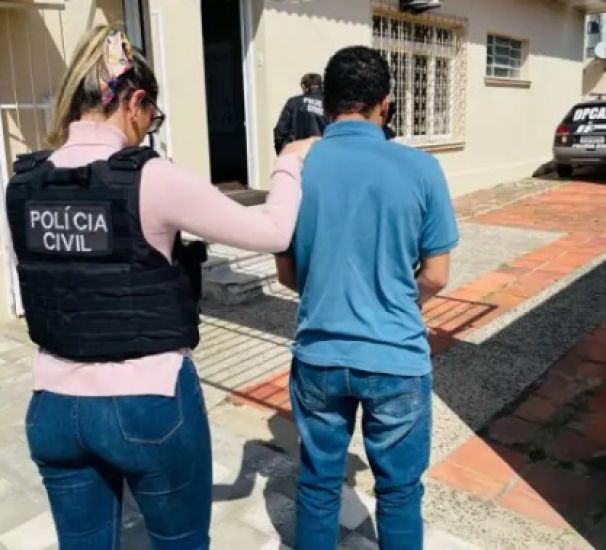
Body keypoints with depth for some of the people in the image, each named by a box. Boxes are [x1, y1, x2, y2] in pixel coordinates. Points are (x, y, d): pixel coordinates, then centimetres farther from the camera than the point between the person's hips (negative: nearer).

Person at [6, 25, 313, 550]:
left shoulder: (24, 183, -2)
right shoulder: (151, 179, -18)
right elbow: (274, 232, -12)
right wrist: (290, 163, 6)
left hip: (56, 404, 5)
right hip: (151, 403, -5)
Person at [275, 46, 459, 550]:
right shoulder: (420, 169, -11)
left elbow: (287, 273, 3)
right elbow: (435, 278, -5)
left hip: (319, 356, 2)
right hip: (397, 359, -1)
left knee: (318, 484, 20)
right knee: (399, 491, 18)